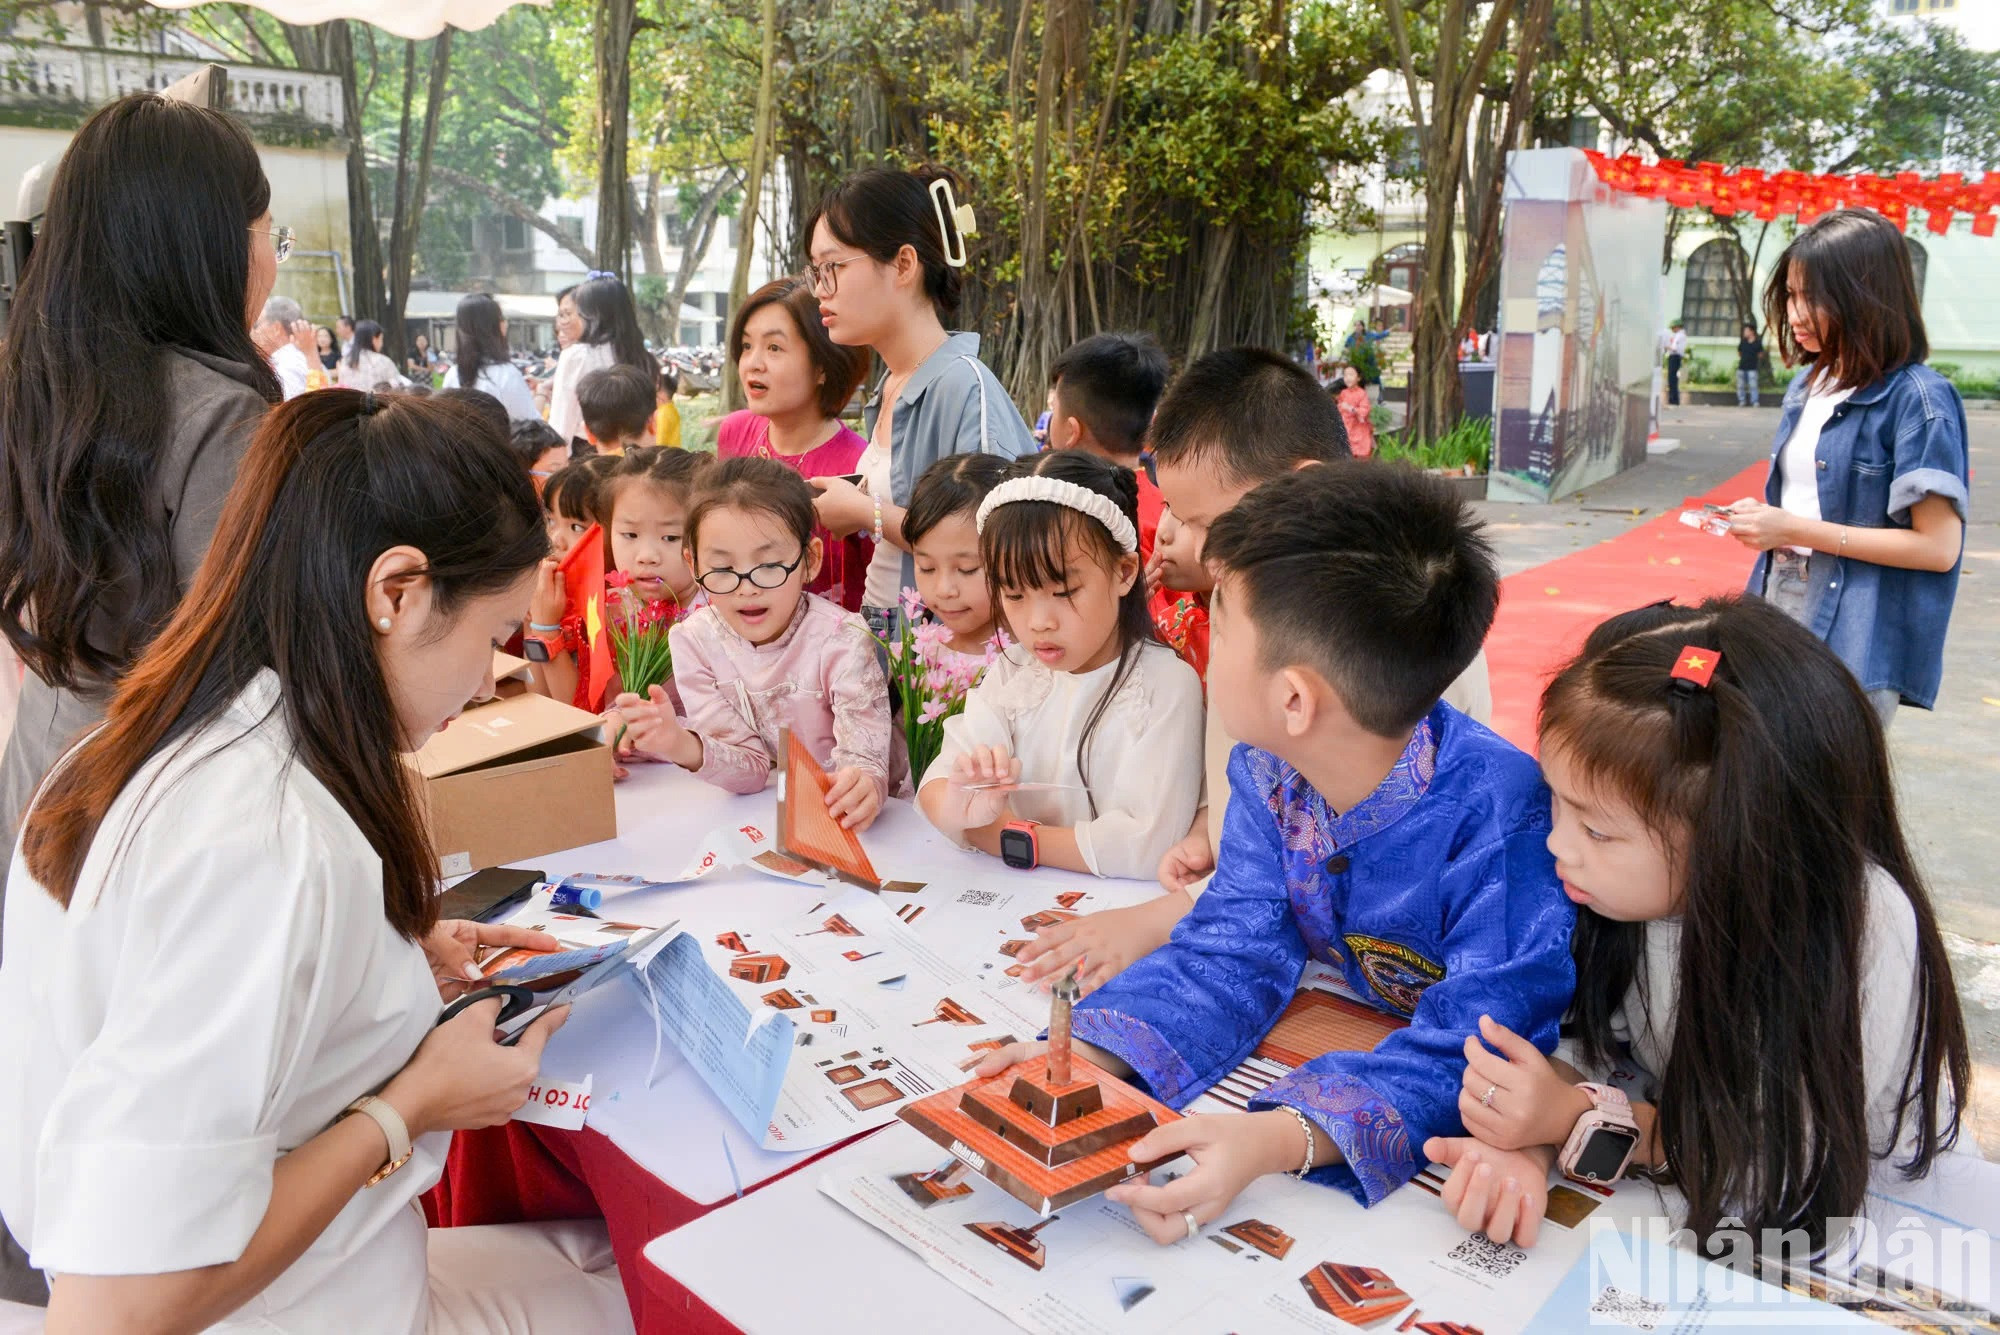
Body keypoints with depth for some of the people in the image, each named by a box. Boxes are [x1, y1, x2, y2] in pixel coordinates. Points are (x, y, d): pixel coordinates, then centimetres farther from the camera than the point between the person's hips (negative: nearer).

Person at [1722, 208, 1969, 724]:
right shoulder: (1807, 385, 11)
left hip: (1857, 640, -7)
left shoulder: (1916, 398, -12)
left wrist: (1797, 530, -18)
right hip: (1780, 610, 7)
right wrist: (1763, 518, -1)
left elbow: (1939, 546, -16)